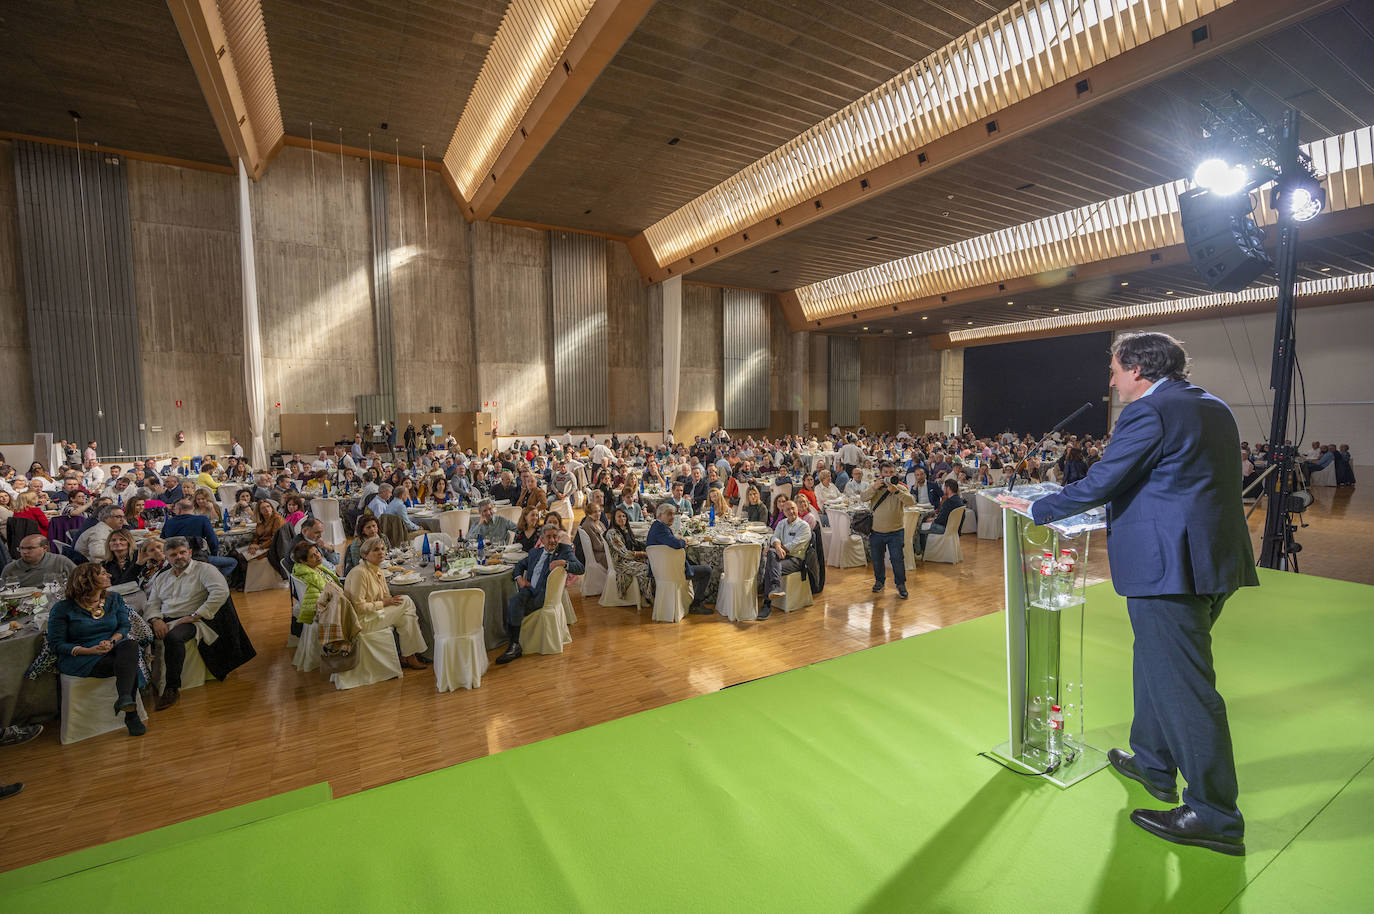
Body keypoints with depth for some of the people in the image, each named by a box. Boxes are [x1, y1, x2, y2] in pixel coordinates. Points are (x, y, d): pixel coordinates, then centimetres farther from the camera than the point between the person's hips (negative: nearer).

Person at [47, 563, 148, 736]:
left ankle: (124, 698, -46)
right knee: (129, 666, -32)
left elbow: (124, 626, 7)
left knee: (131, 645, -35)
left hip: (111, 650, 3)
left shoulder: (114, 599, 11)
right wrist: (89, 650, -19)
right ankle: (131, 714, -33)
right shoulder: (63, 608, -2)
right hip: (80, 658, -3)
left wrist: (111, 641, -17)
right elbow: (56, 644, -3)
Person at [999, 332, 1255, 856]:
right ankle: (1153, 763, 38)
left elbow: (1099, 484, -17)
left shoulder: (1148, 411, -15)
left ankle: (1215, 817, 12)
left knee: (1184, 685, 0)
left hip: (1169, 566, -10)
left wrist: (1035, 509, -5)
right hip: (1215, 558, 10)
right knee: (1158, 668, 23)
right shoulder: (1213, 408, 15)